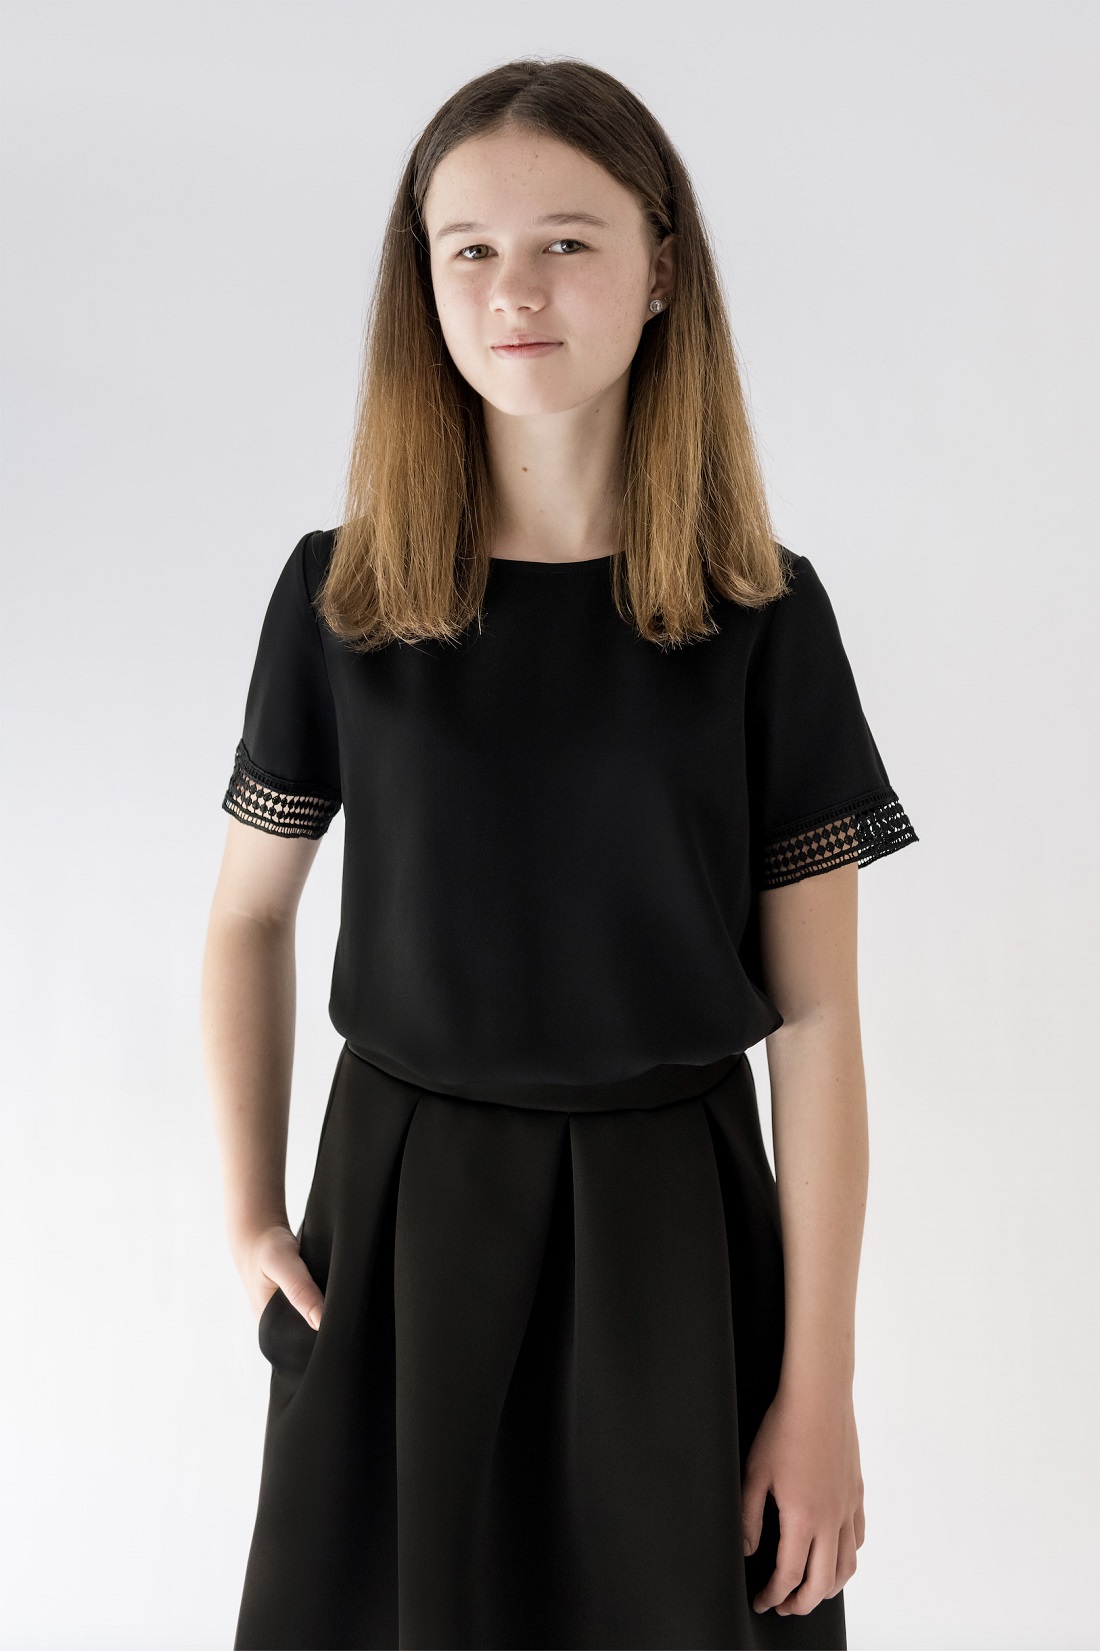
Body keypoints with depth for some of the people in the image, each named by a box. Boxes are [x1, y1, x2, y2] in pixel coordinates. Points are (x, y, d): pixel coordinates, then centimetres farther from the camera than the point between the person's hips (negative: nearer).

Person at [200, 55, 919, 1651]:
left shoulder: (762, 615, -6)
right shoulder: (336, 596, -3)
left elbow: (817, 1016, -7)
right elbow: (249, 919, 9)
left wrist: (820, 1386, -8)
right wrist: (252, 1219, 4)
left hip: (671, 1214, -1)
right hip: (401, 1212, 1)